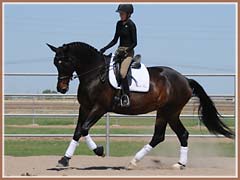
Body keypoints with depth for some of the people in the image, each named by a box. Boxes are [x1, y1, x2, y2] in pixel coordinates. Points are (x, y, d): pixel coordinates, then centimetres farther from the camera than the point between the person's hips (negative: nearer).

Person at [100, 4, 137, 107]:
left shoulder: (131, 25, -9)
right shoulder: (119, 24, 12)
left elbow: (134, 43, -10)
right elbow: (115, 40, 18)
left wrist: (126, 51, -21)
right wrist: (105, 49, 8)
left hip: (128, 52, -8)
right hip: (119, 51, 8)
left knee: (122, 73, -25)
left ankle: (126, 97, -20)